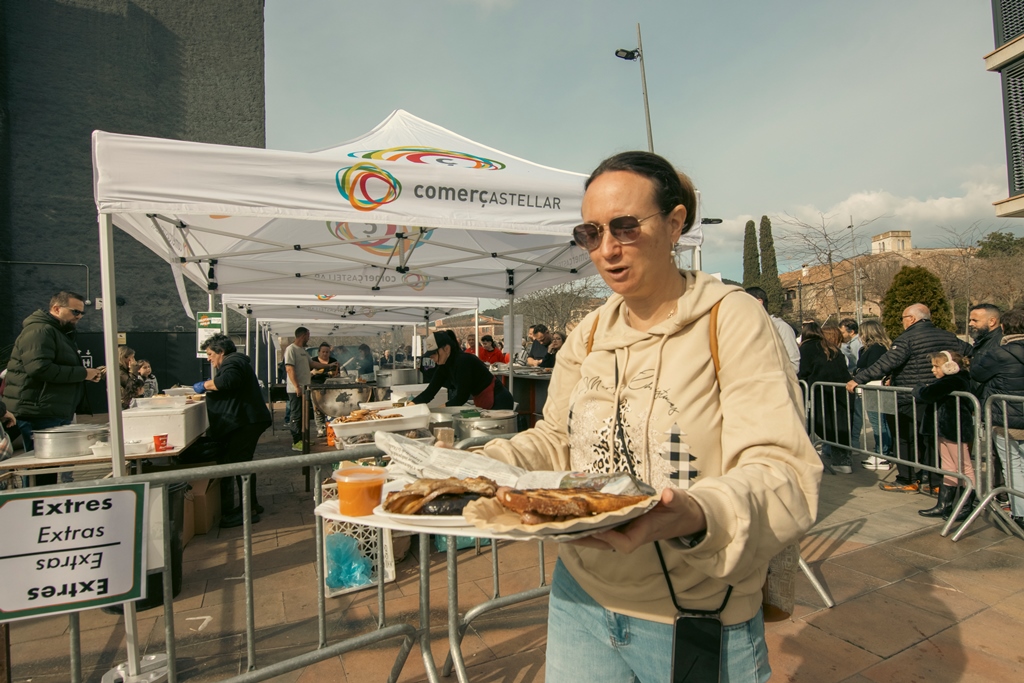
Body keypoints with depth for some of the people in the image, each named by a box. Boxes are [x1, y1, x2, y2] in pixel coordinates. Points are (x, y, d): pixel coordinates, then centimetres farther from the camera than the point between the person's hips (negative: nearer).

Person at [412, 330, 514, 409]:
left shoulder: (463, 361, -24)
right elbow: (430, 392, -1)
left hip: (499, 402, -9)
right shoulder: (445, 365, 0)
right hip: (482, 404, 9)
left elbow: (462, 397, -24)